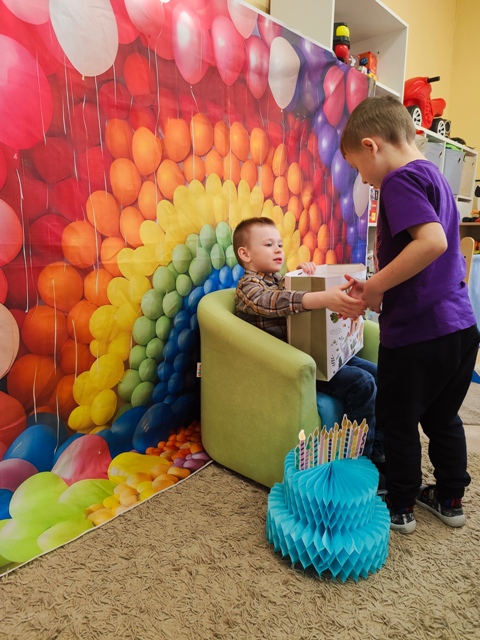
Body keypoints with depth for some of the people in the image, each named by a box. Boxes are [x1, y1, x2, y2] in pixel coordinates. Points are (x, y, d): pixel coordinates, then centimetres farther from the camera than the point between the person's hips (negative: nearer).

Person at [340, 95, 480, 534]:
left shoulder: (401, 179, -14)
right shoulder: (433, 174, 14)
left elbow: (432, 241, -29)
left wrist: (376, 285, -19)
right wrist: (377, 287, 11)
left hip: (417, 332, -9)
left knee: (398, 420, 10)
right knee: (443, 416, 22)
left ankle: (400, 508, 28)